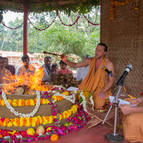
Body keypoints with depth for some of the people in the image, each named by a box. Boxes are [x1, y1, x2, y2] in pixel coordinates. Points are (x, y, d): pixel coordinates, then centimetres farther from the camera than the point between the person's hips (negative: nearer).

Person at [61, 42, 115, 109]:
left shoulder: (108, 64, -12)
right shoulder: (90, 60, 0)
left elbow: (111, 80, -10)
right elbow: (75, 65, 5)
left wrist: (103, 92, -21)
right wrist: (66, 61, -12)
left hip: (102, 89, -4)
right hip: (89, 87, 4)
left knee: (98, 105, -21)